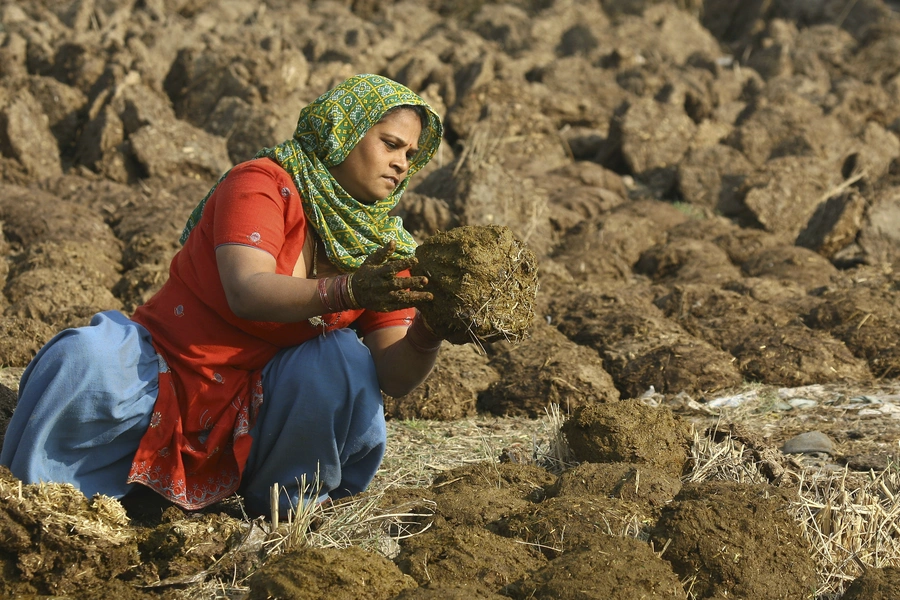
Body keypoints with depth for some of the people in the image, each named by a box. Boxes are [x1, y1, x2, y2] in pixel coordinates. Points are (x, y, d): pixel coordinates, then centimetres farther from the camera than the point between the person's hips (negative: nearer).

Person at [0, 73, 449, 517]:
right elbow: (247, 291, -29)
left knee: (343, 359, -24)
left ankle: (284, 505, -4)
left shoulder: (381, 248, 4)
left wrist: (428, 332, -26)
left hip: (253, 410, 4)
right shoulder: (263, 184, -11)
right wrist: (348, 292, -43)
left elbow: (395, 377, -4)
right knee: (86, 361, -33)